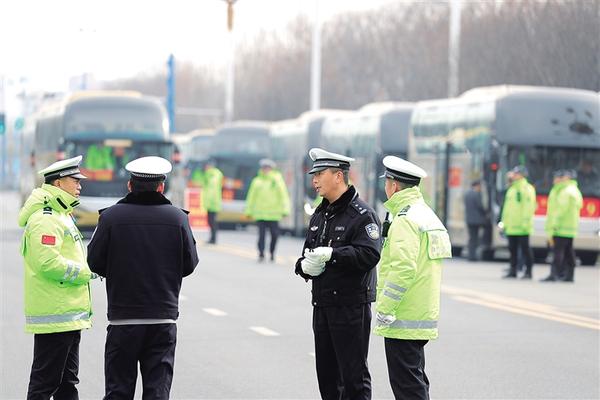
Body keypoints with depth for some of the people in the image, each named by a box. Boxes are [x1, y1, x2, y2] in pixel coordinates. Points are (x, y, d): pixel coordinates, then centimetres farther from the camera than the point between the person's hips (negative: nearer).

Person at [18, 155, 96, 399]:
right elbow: (49, 264, -25)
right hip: (55, 315, -11)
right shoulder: (45, 219, -15)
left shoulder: (61, 216, 20)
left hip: (69, 316, 11)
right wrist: (87, 273, -15)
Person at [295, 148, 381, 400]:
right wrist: (305, 265, -3)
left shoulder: (362, 214, -10)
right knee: (327, 374, 12)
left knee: (353, 375, -5)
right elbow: (308, 252, 20)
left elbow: (369, 255, -22)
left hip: (351, 306, -8)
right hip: (322, 304, 8)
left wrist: (331, 254, -27)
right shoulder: (320, 215, 17)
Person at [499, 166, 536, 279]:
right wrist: (504, 222, 16)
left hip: (522, 227, -8)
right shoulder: (511, 189, 18)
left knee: (525, 248, -3)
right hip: (511, 226, 8)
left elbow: (529, 207, -14)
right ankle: (513, 270, 15)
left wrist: (526, 222, -20)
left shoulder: (527, 188, -7)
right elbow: (507, 207, 21)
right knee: (512, 249, 9)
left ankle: (528, 271, 1)